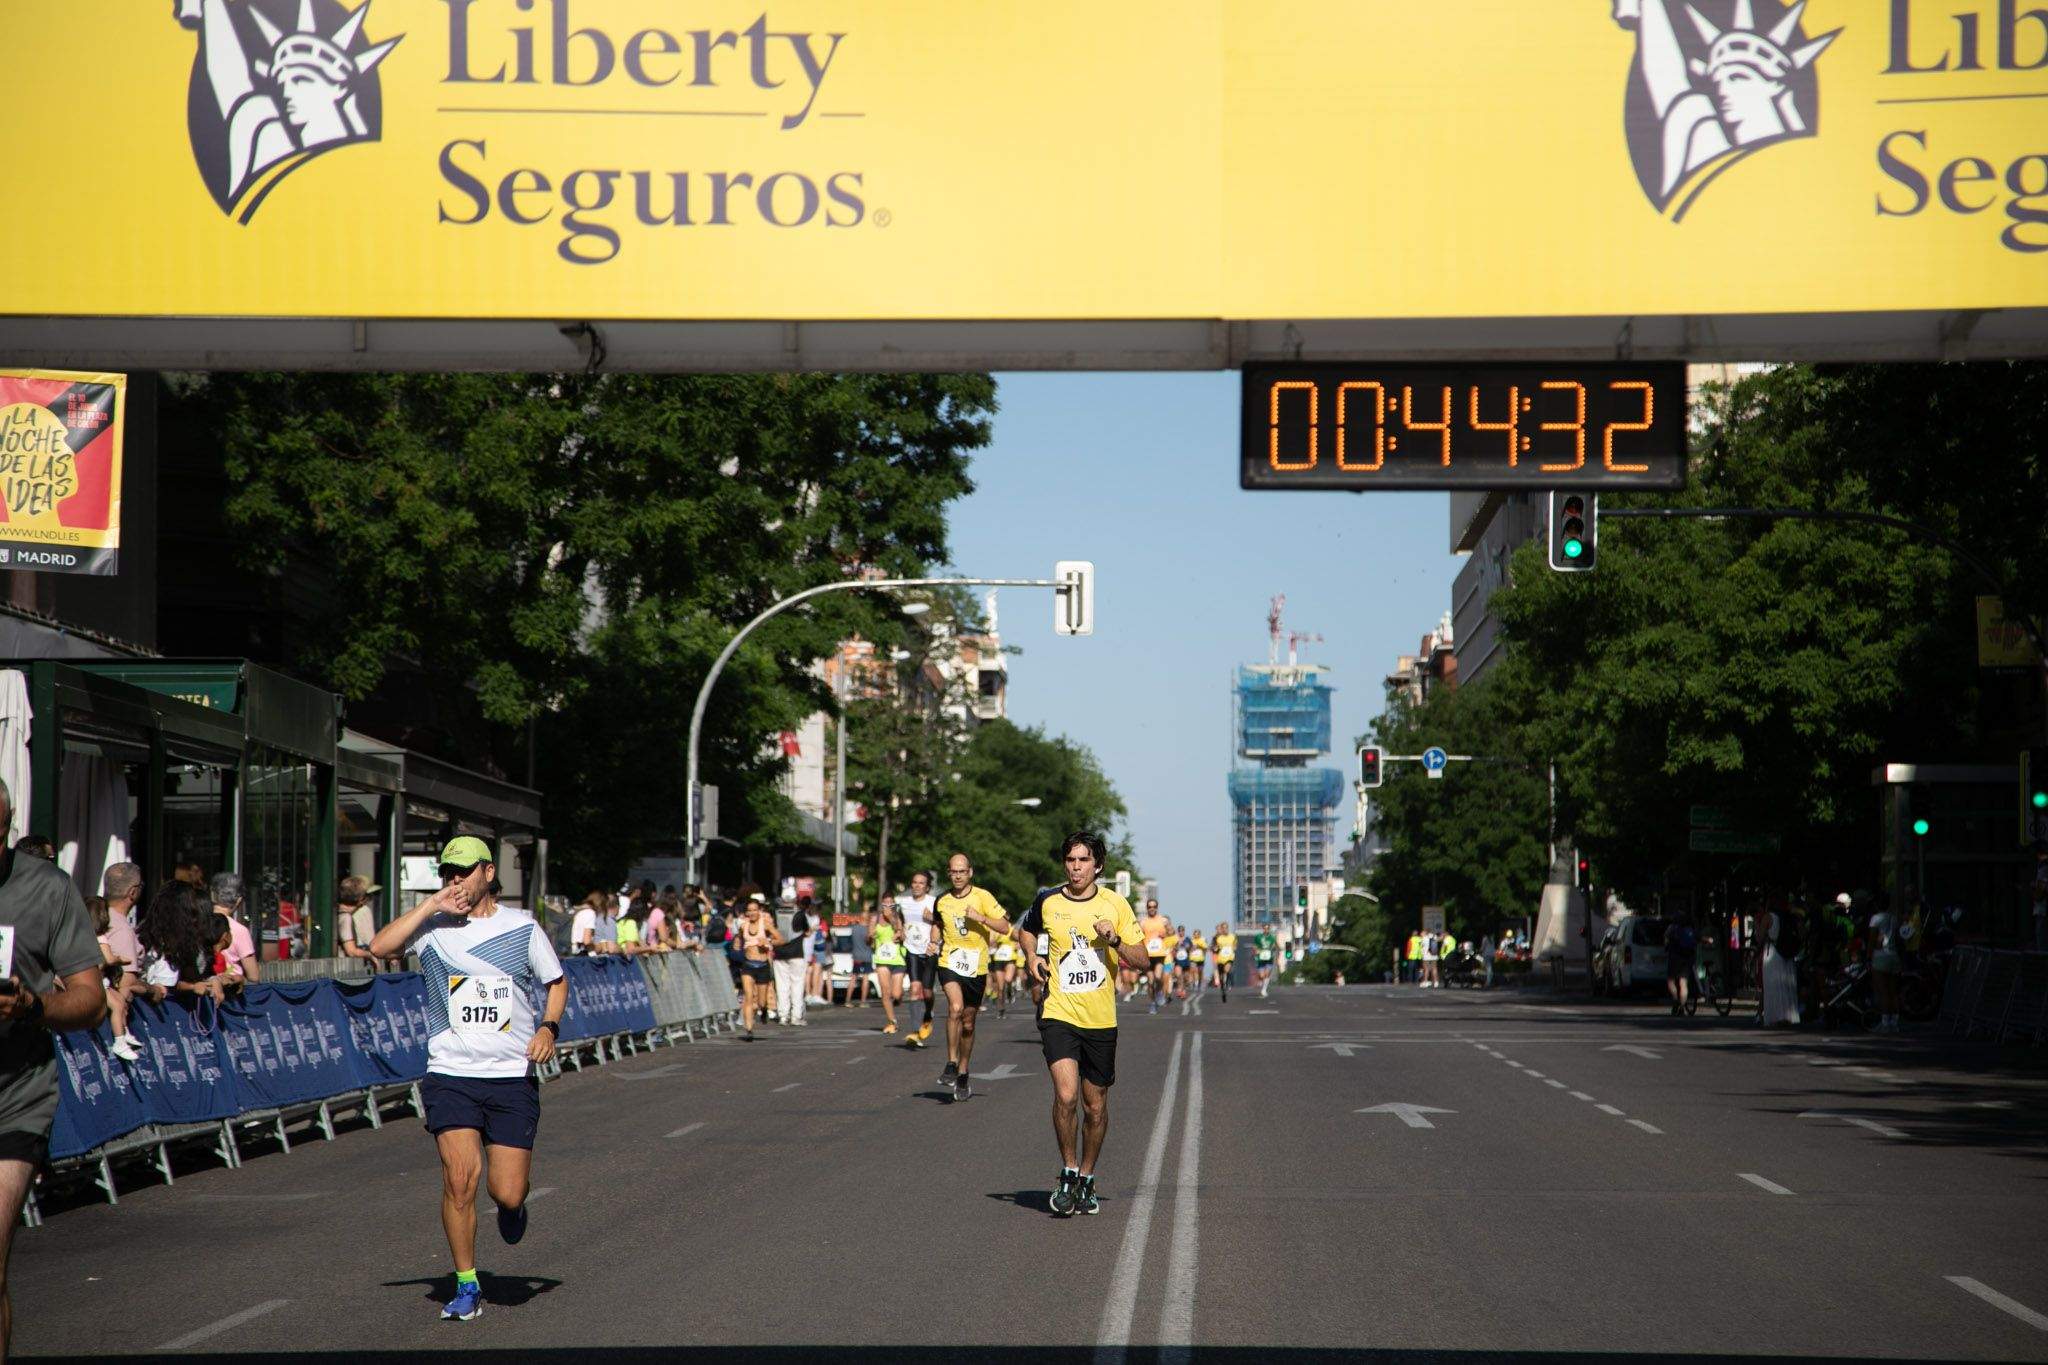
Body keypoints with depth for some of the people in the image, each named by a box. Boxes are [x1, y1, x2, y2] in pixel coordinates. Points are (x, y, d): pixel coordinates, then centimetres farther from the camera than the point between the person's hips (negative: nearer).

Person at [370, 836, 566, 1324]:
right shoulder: (433, 926, 2)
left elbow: (557, 982, 15)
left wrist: (549, 1027, -3)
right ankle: (466, 1287, 2)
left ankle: (512, 1204, 35)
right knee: (459, 1177, -14)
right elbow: (380, 947, -14)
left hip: (513, 1078, 0)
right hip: (450, 1075, 0)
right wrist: (430, 906, -13)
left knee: (507, 1193, -4)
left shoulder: (522, 927, 3)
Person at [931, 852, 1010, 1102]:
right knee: (955, 1007, -27)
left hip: (976, 966, 0)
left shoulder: (982, 897, -4)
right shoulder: (941, 902, 6)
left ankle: (963, 1075, 25)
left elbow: (1004, 927, -8)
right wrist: (936, 942, 9)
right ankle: (951, 1064, -20)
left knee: (968, 1024, 10)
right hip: (949, 962, 0)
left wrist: (980, 917, -20)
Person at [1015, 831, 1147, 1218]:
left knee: (1095, 1106, 8)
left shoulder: (1115, 904, -1)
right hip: (1059, 1014, -1)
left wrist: (1115, 941, -17)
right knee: (1065, 1095, -19)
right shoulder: (1047, 902, 1)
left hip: (1101, 1021, 1)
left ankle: (1086, 1181, 27)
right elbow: (1025, 930, 23)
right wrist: (1032, 958, 5)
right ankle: (1068, 1173, 0)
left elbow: (1143, 960, 0)